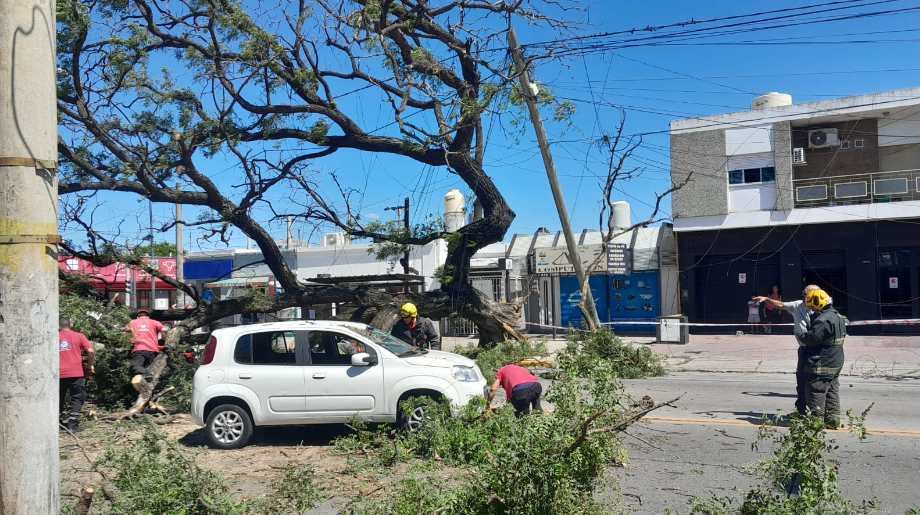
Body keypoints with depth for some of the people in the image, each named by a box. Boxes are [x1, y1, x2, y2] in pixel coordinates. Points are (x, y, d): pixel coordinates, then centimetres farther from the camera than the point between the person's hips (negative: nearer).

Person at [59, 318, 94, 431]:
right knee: (77, 399, 6)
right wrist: (89, 365, 8)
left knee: (59, 399, 17)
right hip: (75, 373, -2)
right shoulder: (79, 336, 3)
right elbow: (90, 351, -6)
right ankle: (72, 424, -3)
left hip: (58, 374, 2)